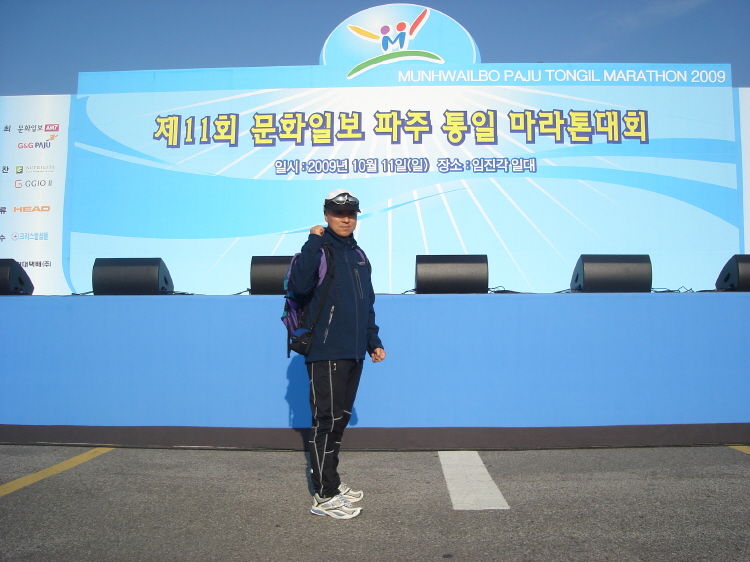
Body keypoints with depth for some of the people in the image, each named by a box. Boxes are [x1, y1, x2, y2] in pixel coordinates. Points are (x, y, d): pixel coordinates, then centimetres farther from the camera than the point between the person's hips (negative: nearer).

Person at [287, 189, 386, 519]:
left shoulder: (358, 255, 16)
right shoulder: (319, 250, -8)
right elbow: (299, 285, -28)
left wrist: (373, 342, 21)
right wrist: (314, 242, -26)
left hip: (353, 353, 8)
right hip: (325, 353, -8)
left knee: (340, 419, 16)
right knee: (326, 422, -3)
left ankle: (332, 483, 29)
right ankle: (324, 496, 8)